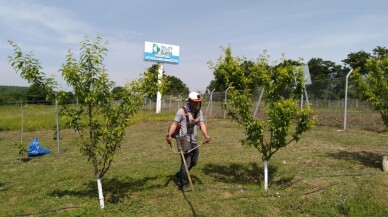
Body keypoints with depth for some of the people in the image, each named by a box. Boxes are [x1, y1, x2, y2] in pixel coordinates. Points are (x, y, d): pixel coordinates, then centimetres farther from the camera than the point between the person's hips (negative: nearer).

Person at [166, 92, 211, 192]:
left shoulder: (199, 112, 8)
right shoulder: (182, 111, -10)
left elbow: (202, 124, -3)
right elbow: (175, 124, -16)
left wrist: (206, 136, -20)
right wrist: (169, 134, -32)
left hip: (194, 141, 7)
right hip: (185, 141, -7)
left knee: (194, 162, 18)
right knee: (186, 163, -3)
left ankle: (180, 174, 41)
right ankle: (182, 185, 14)